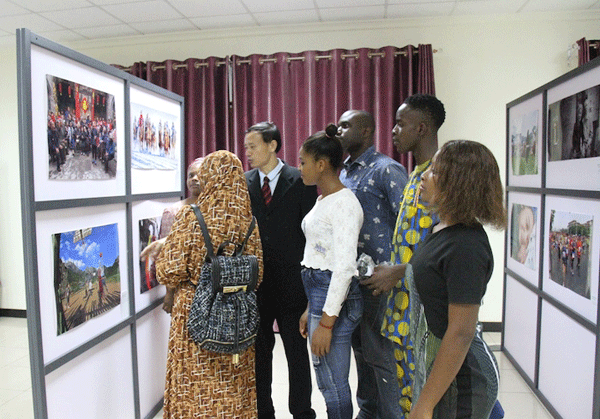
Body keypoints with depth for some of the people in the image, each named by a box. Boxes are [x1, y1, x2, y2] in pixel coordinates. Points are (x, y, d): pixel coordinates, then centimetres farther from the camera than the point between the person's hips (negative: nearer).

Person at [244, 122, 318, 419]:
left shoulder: (300, 181, -5)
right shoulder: (244, 182, 5)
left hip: (291, 281, -3)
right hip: (256, 281, 3)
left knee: (296, 350, 10)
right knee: (259, 350, 15)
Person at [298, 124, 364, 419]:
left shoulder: (344, 203, -15)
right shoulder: (322, 199, 15)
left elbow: (344, 267, -21)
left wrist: (326, 322, -21)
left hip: (335, 296, -10)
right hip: (319, 292, 10)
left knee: (333, 385, 2)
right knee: (328, 381, 18)